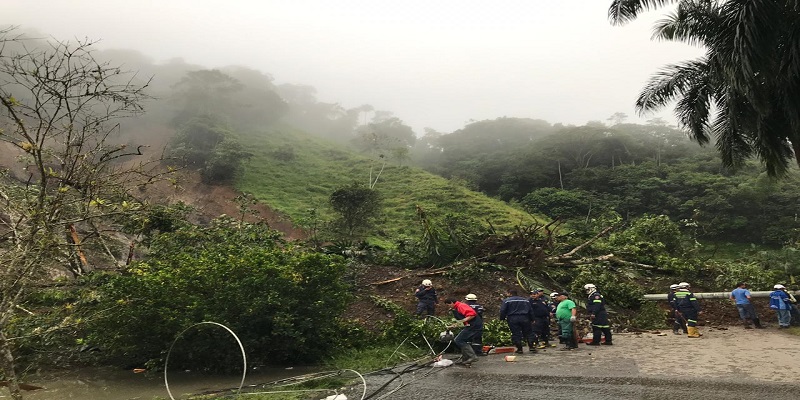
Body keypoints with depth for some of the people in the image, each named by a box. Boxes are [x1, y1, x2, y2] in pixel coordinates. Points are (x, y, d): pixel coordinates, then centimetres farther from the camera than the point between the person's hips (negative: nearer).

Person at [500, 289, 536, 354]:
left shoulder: (506, 300, 1)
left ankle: (519, 349, 2)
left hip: (513, 319, -3)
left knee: (516, 334, 2)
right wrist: (532, 319, 23)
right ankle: (531, 346, 11)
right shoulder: (525, 300, 14)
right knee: (528, 332, 13)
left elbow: (503, 310, -5)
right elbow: (530, 311, 17)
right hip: (524, 318, 3)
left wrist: (502, 318, 6)